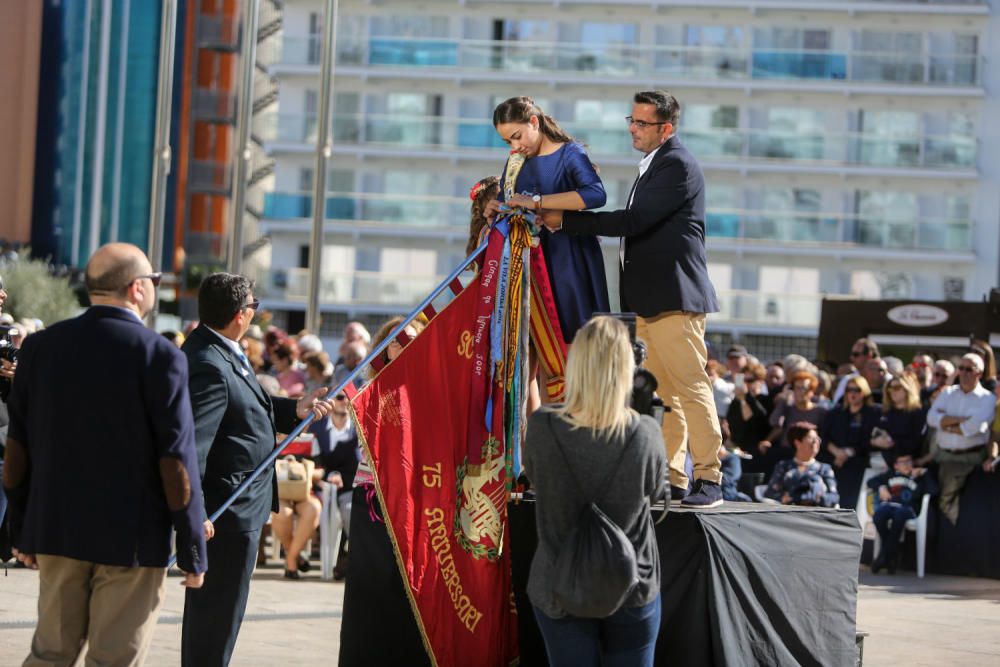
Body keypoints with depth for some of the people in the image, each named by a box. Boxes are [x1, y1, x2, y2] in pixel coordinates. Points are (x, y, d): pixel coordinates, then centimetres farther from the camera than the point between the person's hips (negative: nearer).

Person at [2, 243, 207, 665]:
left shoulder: (41, 346, 3)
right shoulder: (160, 356, -12)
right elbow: (176, 462, -13)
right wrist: (193, 551, -5)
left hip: (56, 531, 5)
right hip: (133, 537, -5)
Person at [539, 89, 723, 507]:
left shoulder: (677, 166, -12)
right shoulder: (653, 165, 20)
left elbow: (635, 221, -20)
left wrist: (566, 221, -18)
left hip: (675, 298, -10)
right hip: (651, 300, 10)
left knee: (691, 387, -10)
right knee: (661, 394, 9)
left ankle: (709, 480, -10)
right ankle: (672, 479, 11)